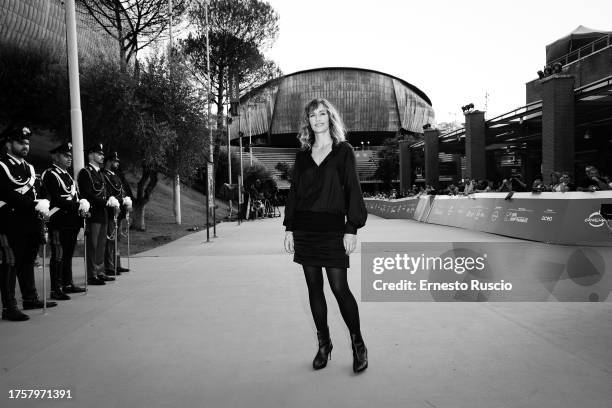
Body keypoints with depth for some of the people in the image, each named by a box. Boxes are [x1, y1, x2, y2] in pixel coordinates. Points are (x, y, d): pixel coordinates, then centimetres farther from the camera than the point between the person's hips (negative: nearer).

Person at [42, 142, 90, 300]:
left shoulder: (67, 174, 19)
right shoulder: (50, 174, -10)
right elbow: (56, 199, -18)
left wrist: (84, 204, 1)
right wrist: (78, 206, -20)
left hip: (72, 222, 9)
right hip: (59, 223, -9)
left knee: (68, 254, 15)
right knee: (58, 256, -4)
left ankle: (68, 284, 25)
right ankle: (56, 290, 1)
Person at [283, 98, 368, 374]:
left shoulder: (343, 151, 2)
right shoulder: (302, 156, 12)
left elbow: (352, 189, -2)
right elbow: (294, 192, 12)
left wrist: (352, 228, -9)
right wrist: (289, 228, 7)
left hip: (332, 227, -4)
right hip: (305, 228, 4)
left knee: (340, 288, -5)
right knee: (314, 288, 8)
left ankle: (358, 345, 13)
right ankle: (323, 344, 22)